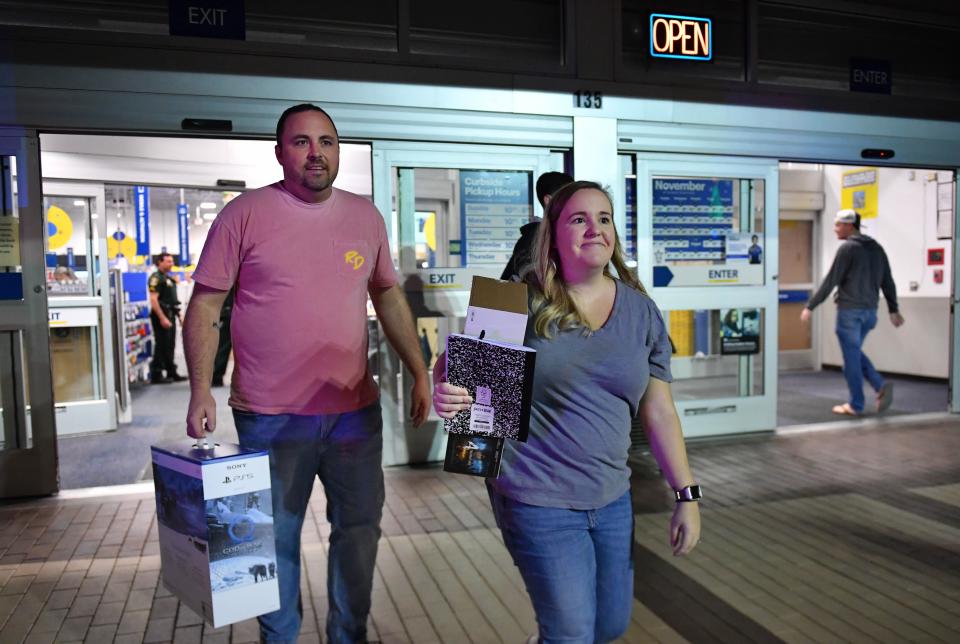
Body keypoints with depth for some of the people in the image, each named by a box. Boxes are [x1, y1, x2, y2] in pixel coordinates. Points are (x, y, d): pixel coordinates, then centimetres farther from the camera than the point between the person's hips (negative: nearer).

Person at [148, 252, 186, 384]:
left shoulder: (168, 279, 18)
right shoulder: (156, 278, -11)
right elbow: (153, 300, -19)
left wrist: (178, 314, 19)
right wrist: (162, 318, -24)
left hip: (170, 315, 9)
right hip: (162, 316, -9)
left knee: (170, 346, 13)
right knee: (161, 346, -6)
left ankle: (171, 373, 20)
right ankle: (156, 375, -1)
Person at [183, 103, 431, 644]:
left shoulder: (365, 215, 6)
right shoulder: (245, 214, -5)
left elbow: (389, 296, 14)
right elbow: (205, 306, -3)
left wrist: (420, 373, 9)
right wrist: (201, 391, -14)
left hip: (356, 410, 4)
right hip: (271, 417, -3)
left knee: (360, 530, 15)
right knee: (277, 541, 13)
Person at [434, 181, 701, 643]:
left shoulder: (642, 312, 1)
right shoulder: (523, 302, -9)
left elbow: (658, 411, 5)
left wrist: (686, 495, 4)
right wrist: (444, 391, -30)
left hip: (612, 499, 5)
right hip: (538, 499, -5)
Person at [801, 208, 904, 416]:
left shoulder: (847, 248, -10)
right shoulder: (876, 248, 12)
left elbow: (830, 281, -14)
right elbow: (887, 281, 13)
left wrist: (810, 306, -11)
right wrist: (893, 309, 17)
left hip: (850, 310, -7)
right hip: (870, 311, 7)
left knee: (851, 356, 1)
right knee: (854, 352, 21)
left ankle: (855, 405, 8)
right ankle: (881, 385, 3)